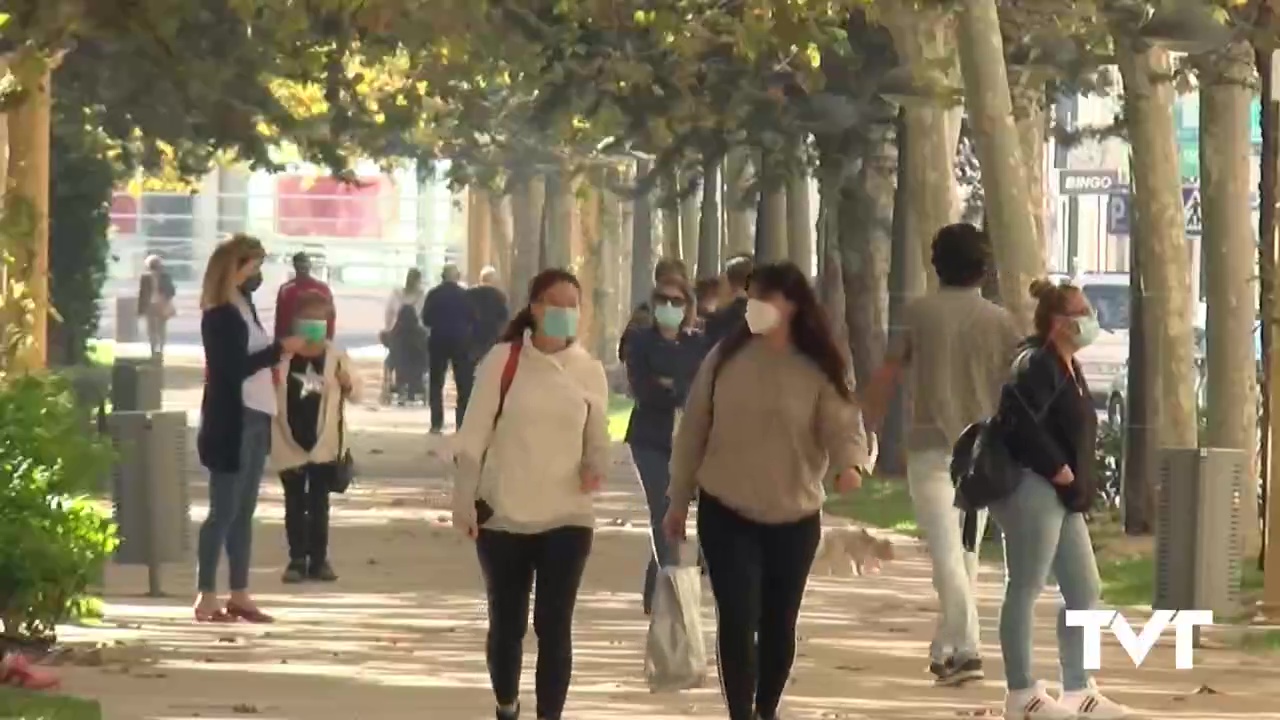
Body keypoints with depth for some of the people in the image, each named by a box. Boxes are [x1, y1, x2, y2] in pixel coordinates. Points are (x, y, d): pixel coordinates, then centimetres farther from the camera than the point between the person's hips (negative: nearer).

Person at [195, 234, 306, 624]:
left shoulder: (243, 307, 16)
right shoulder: (220, 315, -12)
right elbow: (234, 368, -20)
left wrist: (280, 352, 2)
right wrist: (280, 349, -17)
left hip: (254, 419, 9)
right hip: (231, 422, -9)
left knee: (244, 511, 9)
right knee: (224, 511, -6)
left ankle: (239, 595, 12)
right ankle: (206, 597, -4)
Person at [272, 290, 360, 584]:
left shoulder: (337, 357, -2)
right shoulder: (282, 356, -5)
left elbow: (355, 395, 2)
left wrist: (347, 384, -17)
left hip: (323, 443, 0)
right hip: (290, 442, 0)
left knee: (319, 503, 8)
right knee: (294, 504, 6)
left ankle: (319, 559, 13)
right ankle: (297, 559, 9)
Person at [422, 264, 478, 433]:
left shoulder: (434, 294, -4)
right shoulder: (464, 295, -6)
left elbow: (426, 319, -2)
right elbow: (472, 319, -2)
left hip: (438, 341, 1)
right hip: (460, 342, -1)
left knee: (436, 383, 8)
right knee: (464, 385, 5)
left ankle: (436, 423, 0)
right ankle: (462, 423, -2)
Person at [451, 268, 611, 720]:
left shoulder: (589, 370, 2)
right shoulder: (503, 360, -4)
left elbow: (597, 439, 9)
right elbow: (475, 433, -2)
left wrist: (596, 466, -14)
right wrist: (464, 500, -7)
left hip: (566, 518, 1)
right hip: (503, 516, 0)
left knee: (554, 626, -4)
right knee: (507, 623, 10)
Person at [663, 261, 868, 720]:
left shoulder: (819, 370, -5)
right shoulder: (725, 358, 0)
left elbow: (844, 424, -16)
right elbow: (693, 431, 6)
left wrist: (849, 464, -39)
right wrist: (678, 500, 8)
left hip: (794, 517, 0)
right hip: (726, 511, 0)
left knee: (779, 623, 12)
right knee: (737, 620, -10)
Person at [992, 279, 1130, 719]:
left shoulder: (1067, 368, 18)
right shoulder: (1037, 364, -13)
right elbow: (1018, 423, -26)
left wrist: (1080, 482, 11)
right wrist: (1057, 468, -20)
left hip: (1062, 497, 10)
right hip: (1032, 490, -10)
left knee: (1084, 591, 11)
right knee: (1025, 589, -4)